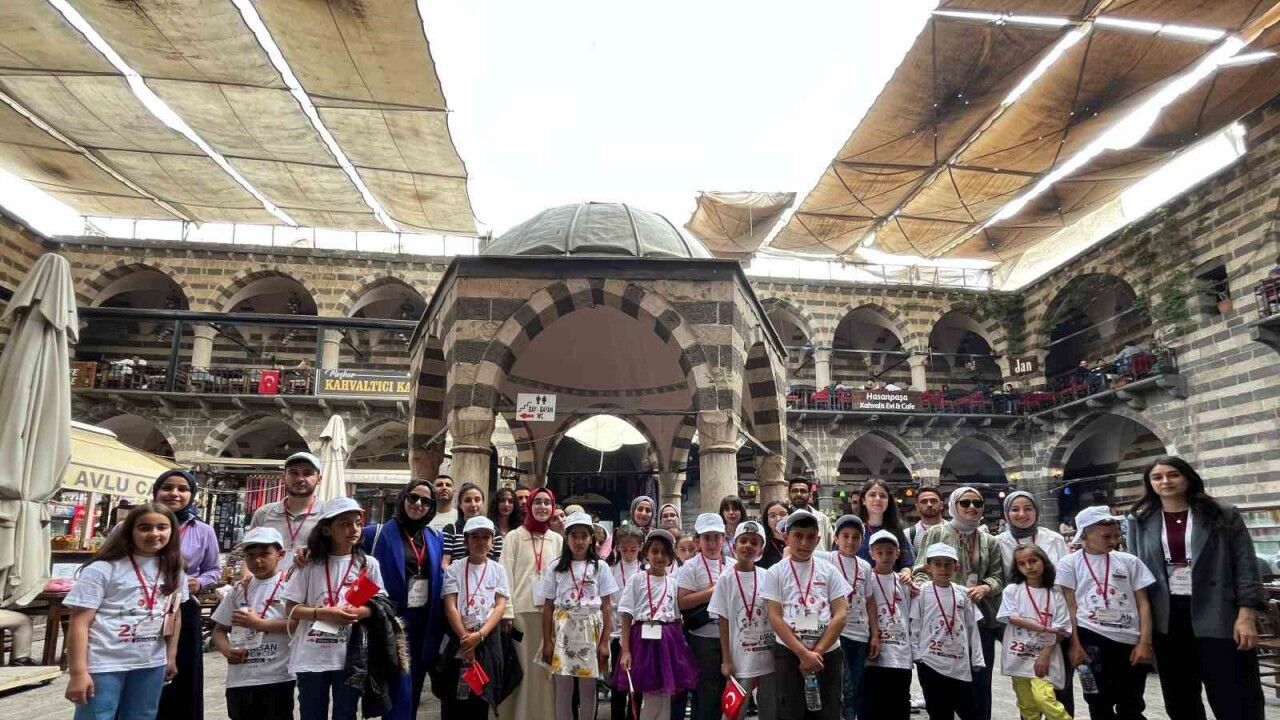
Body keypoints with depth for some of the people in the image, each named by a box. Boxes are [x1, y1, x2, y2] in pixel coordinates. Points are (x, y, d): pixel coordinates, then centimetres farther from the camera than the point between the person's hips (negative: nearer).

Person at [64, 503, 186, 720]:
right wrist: (78, 672, -14)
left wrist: (171, 656, 16)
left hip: (151, 665, 5)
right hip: (103, 665, -5)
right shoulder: (102, 569, -11)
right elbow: (80, 622, -11)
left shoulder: (173, 571, 6)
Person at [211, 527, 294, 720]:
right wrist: (227, 650, -5)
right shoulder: (239, 590, 12)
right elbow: (220, 630, 16)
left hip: (276, 677, -5)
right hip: (239, 679, 5)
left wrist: (258, 623, -15)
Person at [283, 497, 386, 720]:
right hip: (311, 657, 0)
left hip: (350, 657, 0)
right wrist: (322, 613, -17)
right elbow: (291, 609, 0)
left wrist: (360, 612, -17)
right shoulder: (310, 565, -2)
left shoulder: (368, 564, 0)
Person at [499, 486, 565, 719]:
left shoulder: (558, 540, 11)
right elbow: (505, 576, -3)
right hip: (520, 611, -3)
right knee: (519, 668, 0)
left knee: (543, 670, 5)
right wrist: (506, 612, -11)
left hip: (549, 612, 3)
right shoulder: (515, 537, 1)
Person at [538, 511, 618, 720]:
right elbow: (548, 607, 4)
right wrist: (547, 641, -2)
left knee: (588, 690, 6)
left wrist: (604, 642, -4)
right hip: (563, 630, 0)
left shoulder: (600, 567, 3)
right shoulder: (555, 568, 3)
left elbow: (606, 607, 2)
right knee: (563, 690, 4)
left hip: (591, 630, 0)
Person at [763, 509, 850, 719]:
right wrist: (803, 653, -14)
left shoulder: (829, 571, 5)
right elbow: (775, 618, -6)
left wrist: (817, 652, -9)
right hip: (789, 654, -1)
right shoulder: (775, 573, 1)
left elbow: (840, 615, -1)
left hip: (828, 654, 2)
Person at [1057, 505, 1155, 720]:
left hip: (1130, 641, 2)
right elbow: (1070, 606, 1)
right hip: (1092, 640, -2)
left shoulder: (1129, 562, 9)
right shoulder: (1069, 563, 2)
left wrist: (1145, 642, -2)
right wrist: (1075, 644, -5)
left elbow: (1143, 603, 7)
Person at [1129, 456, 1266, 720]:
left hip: (1218, 618, -3)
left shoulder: (1223, 516, 1)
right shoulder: (1140, 522, 7)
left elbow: (1245, 567, -3)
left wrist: (1246, 616, -12)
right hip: (1167, 619, 3)